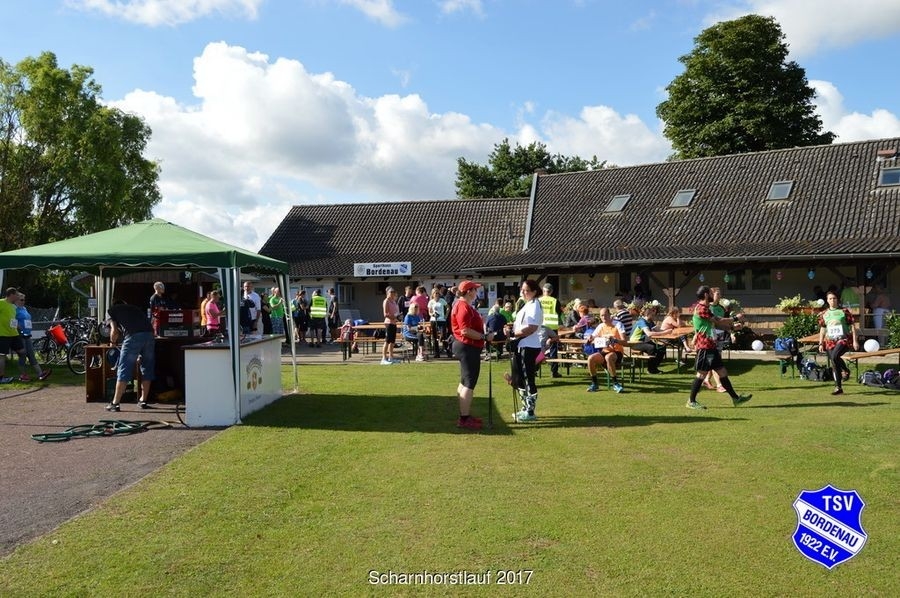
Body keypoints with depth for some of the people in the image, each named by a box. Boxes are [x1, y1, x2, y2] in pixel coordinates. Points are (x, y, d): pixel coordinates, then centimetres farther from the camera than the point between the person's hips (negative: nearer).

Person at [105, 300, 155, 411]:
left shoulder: (113, 309, 23)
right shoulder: (135, 308, 35)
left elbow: (114, 331, 13)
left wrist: (113, 342, 34)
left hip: (133, 336, -4)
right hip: (149, 334, 4)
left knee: (124, 370, 2)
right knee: (147, 368, 16)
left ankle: (115, 403, 4)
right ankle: (143, 400, 21)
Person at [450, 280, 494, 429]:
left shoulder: (465, 305, 16)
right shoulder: (463, 306, -19)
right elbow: (465, 331, -26)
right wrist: (485, 337, -21)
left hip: (467, 347, 12)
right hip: (468, 347, -12)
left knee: (465, 382, 15)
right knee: (469, 383, -9)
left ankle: (465, 415, 23)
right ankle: (464, 419, -6)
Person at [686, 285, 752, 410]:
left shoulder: (705, 308, 19)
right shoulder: (701, 308, -14)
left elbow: (716, 324, 19)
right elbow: (719, 321, -13)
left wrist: (732, 325, 9)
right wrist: (735, 318, -1)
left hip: (711, 346, 10)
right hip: (704, 347, -10)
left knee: (722, 372, 11)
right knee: (701, 374, -6)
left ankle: (735, 398, 17)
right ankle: (691, 402, 0)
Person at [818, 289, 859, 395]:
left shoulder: (844, 311, 2)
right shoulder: (824, 314, 11)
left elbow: (852, 326, 1)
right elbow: (822, 329, 17)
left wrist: (855, 341, -5)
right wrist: (821, 344, 12)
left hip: (843, 339, -4)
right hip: (830, 341, 4)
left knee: (834, 356, -29)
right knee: (834, 365, 3)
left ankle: (846, 370, 0)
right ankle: (838, 388, 12)